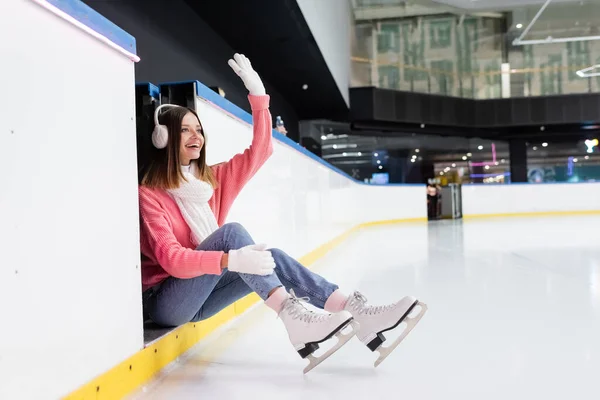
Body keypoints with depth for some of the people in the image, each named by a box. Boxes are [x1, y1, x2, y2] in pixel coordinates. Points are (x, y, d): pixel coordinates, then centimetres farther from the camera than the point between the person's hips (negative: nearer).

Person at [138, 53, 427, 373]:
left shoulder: (212, 179, 7)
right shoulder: (148, 193, -13)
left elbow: (259, 151, 3)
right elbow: (170, 258, -25)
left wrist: (258, 96, -7)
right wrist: (230, 260, -40)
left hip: (202, 297, 7)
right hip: (165, 301, -6)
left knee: (273, 258, -17)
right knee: (231, 231, -28)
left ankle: (355, 311, -26)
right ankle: (293, 315, -40)